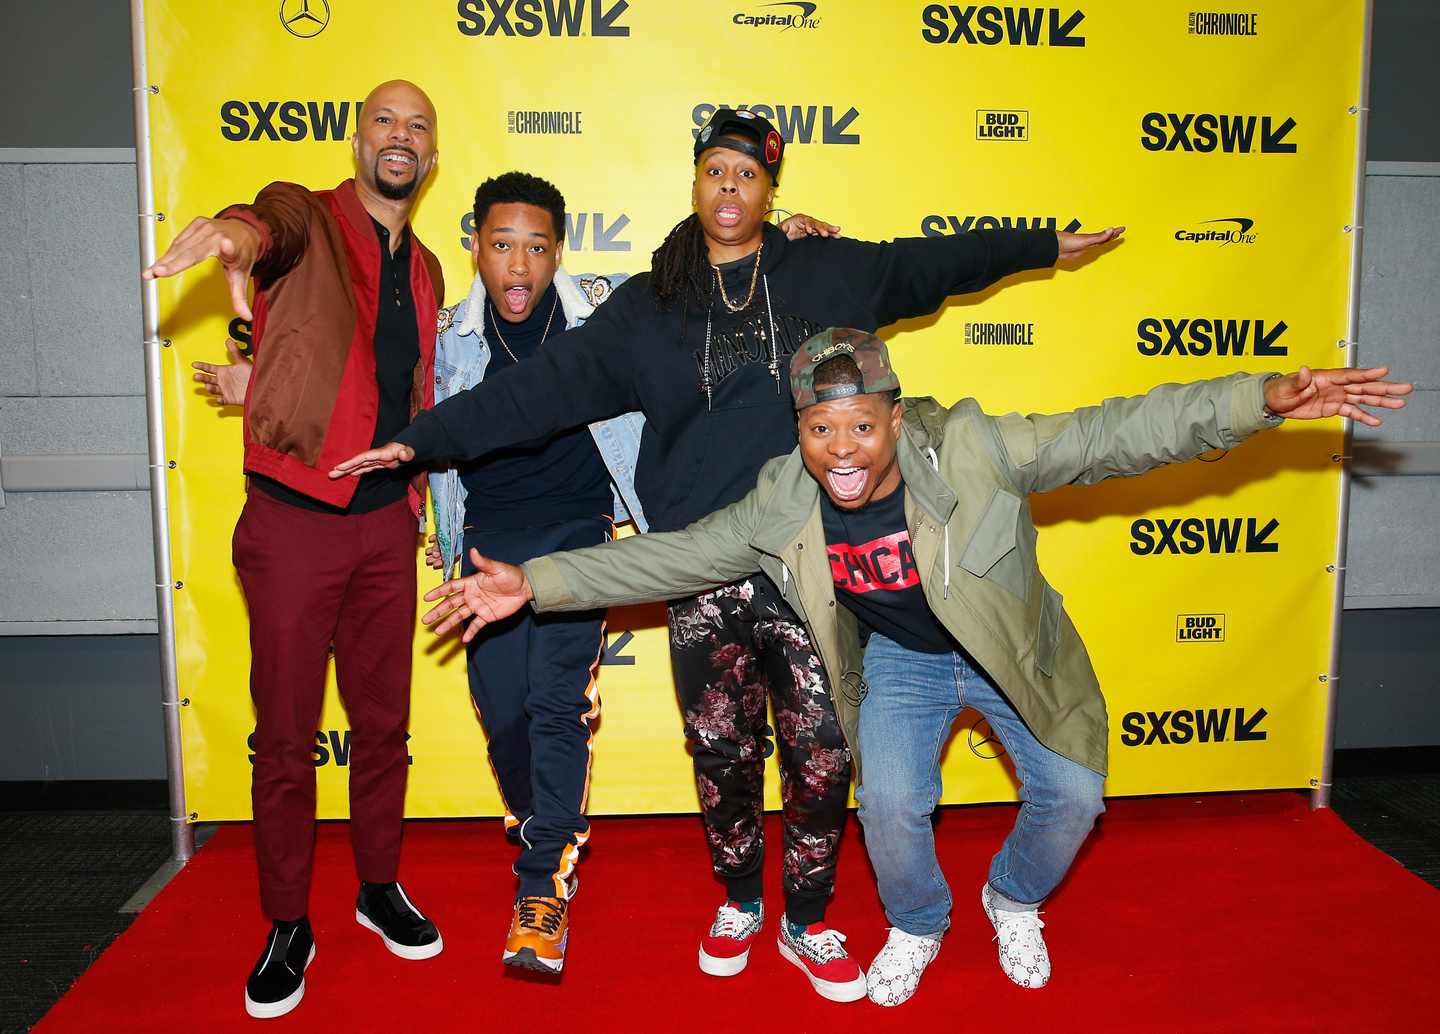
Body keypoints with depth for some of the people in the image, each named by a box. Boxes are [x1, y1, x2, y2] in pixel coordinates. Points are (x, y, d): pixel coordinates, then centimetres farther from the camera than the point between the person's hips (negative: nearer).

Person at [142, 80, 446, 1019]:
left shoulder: (425, 271, 14)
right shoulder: (308, 218, -3)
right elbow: (274, 223, -29)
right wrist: (238, 231, -53)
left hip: (385, 523, 5)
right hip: (293, 520, -4)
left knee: (384, 721, 13)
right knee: (286, 737, 5)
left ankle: (380, 889, 32)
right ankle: (289, 928, 22)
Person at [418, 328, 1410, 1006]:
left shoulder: (972, 449, -30)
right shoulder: (782, 505, -21)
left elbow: (1114, 434, -30)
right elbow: (672, 556, -15)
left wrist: (1263, 399, -40)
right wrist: (535, 582, -22)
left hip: (1012, 652, 0)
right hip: (900, 661, 1)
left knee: (1072, 794, 0)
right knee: (890, 806, -14)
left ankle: (1015, 901, 35)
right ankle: (916, 926, 22)